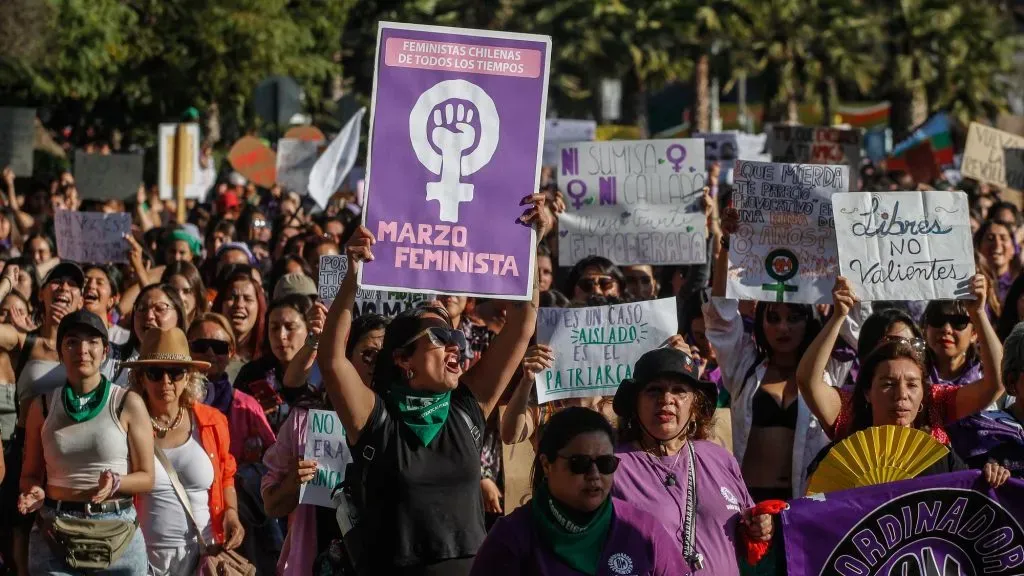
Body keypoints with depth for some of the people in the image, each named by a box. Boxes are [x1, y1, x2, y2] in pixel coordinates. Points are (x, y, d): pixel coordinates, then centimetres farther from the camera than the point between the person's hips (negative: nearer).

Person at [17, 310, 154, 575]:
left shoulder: (127, 404, -1)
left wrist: (115, 484, -18)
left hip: (117, 532, -1)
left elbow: (146, 477, 1)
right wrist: (34, 493, -10)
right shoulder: (42, 406, 6)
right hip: (54, 534, 1)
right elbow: (30, 474, 12)